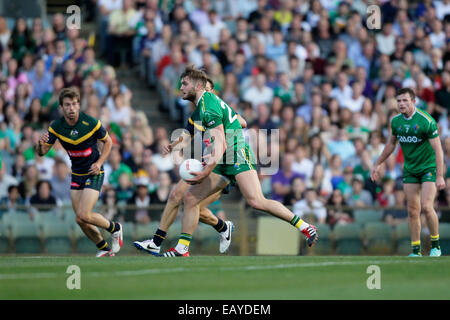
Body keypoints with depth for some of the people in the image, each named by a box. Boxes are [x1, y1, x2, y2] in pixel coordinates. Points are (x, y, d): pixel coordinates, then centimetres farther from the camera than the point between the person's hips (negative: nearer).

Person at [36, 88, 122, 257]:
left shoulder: (91, 123, -18)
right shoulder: (56, 127, -9)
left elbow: (108, 141, -1)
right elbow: (42, 152, -4)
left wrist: (99, 163, -13)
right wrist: (41, 144, -28)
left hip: (93, 173, -5)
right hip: (76, 175, 5)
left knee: (83, 215, -17)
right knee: (81, 220, 3)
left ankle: (115, 228, 9)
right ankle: (104, 248, 24)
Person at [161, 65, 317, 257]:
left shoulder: (208, 107, -15)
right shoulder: (205, 102, 16)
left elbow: (220, 146, -21)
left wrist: (206, 172, -30)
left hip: (238, 157, -10)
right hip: (224, 163, 10)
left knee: (256, 201, -25)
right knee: (190, 198, 3)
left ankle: (304, 227, -16)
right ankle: (181, 249, 4)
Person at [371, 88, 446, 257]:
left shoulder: (427, 121, -19)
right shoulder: (396, 121, 0)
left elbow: (438, 149, -18)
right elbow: (391, 143, 18)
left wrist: (440, 176, -24)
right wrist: (378, 164, 22)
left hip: (429, 167, -5)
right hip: (410, 170, 5)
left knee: (426, 206, -16)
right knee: (413, 211, 1)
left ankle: (435, 245, 1)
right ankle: (416, 250, 7)